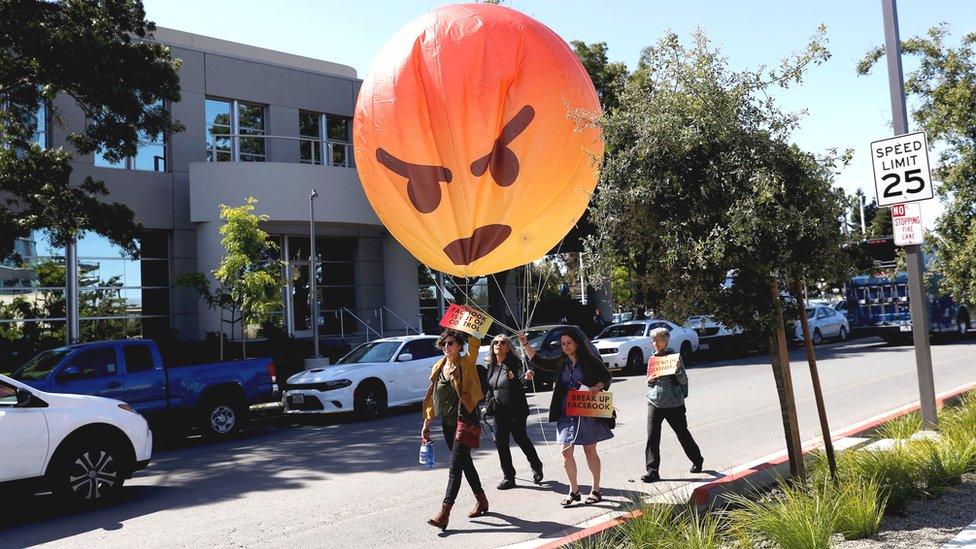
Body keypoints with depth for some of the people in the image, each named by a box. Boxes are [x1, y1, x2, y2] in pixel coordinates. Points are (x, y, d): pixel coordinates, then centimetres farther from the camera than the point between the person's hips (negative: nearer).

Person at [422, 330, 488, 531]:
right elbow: (432, 397, 11)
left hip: (465, 420, -7)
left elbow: (475, 343, -25)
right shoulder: (438, 367, 8)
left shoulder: (466, 363, -8)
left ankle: (444, 513, -11)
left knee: (456, 465, -10)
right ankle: (481, 501, 33)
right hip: (447, 422, 7)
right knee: (465, 462, 17)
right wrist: (427, 423, 9)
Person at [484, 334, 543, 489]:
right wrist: (488, 402, 10)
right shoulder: (490, 366, 6)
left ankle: (536, 466, 29)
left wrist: (526, 376, -52)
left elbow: (521, 377, -31)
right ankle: (508, 477, 16)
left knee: (521, 438, 3)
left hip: (516, 409, -6)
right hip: (499, 411, 6)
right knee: (500, 442, 4)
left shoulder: (515, 363, -11)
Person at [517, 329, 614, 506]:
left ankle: (595, 490, 19)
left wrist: (598, 386, -18)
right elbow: (538, 361, 9)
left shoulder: (590, 361, -3)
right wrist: (525, 344, 0)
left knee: (590, 451, 6)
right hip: (566, 414, 4)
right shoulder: (560, 363, 9)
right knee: (566, 452, 1)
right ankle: (574, 491, 14)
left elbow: (607, 376, 2)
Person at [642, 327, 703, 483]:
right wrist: (650, 381, -3)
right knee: (652, 437, -5)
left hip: (673, 403, -3)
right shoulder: (652, 358, 9)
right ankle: (652, 471, 0)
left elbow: (684, 381, -6)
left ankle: (697, 460, 35)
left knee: (682, 434, 12)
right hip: (654, 402, 4)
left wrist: (678, 369, -24)